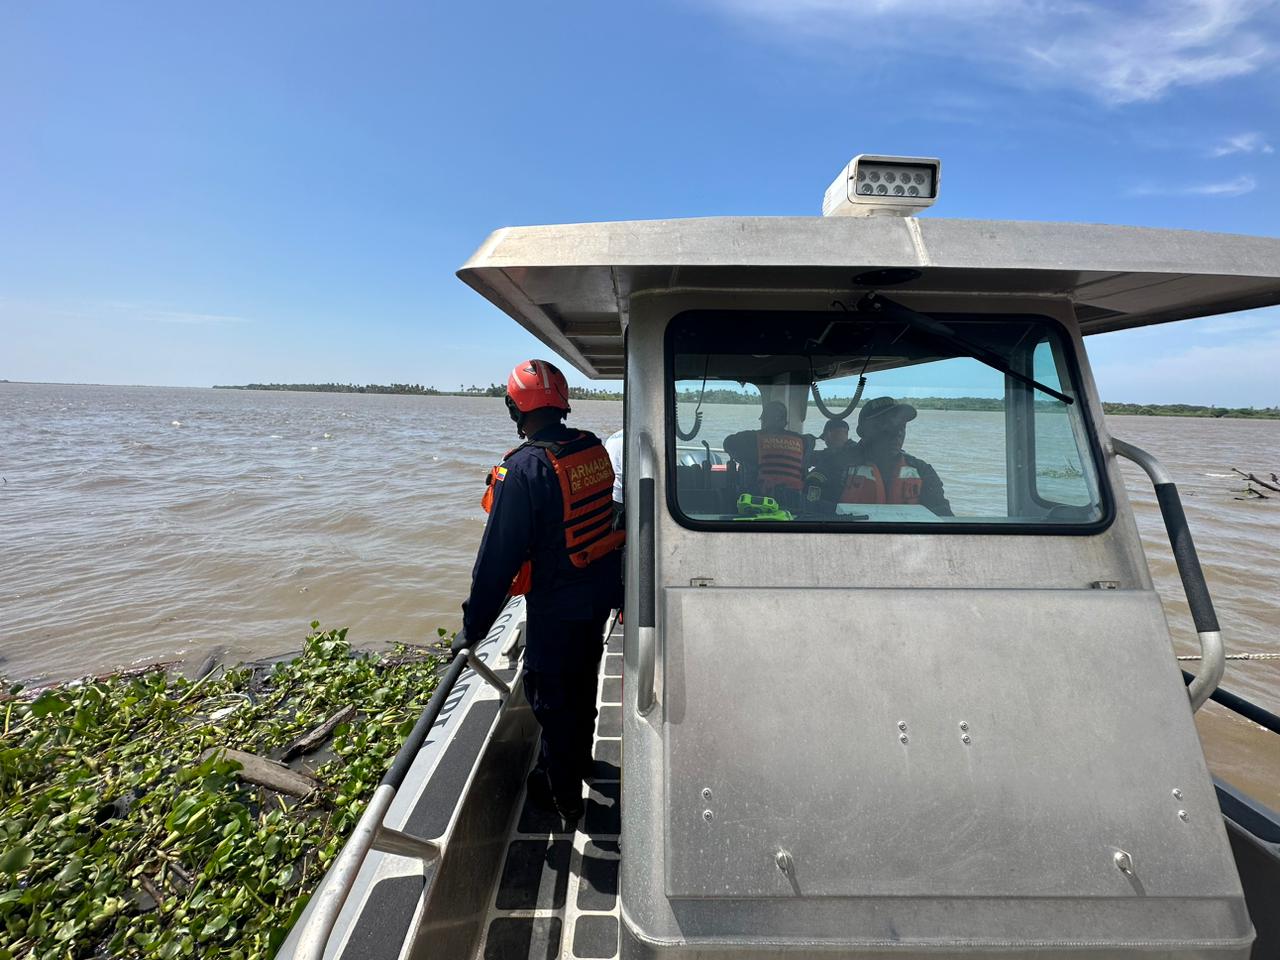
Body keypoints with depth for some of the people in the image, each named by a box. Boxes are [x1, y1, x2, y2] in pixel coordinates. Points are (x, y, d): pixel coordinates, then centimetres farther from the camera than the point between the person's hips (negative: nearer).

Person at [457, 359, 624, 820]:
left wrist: (473, 626, -11)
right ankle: (578, 759, 50)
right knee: (582, 679, 26)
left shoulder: (524, 469, -25)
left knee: (549, 693, 13)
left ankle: (563, 793, 32)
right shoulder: (594, 449, -2)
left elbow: (498, 556, -22)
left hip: (556, 603, -7)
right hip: (601, 591, 8)